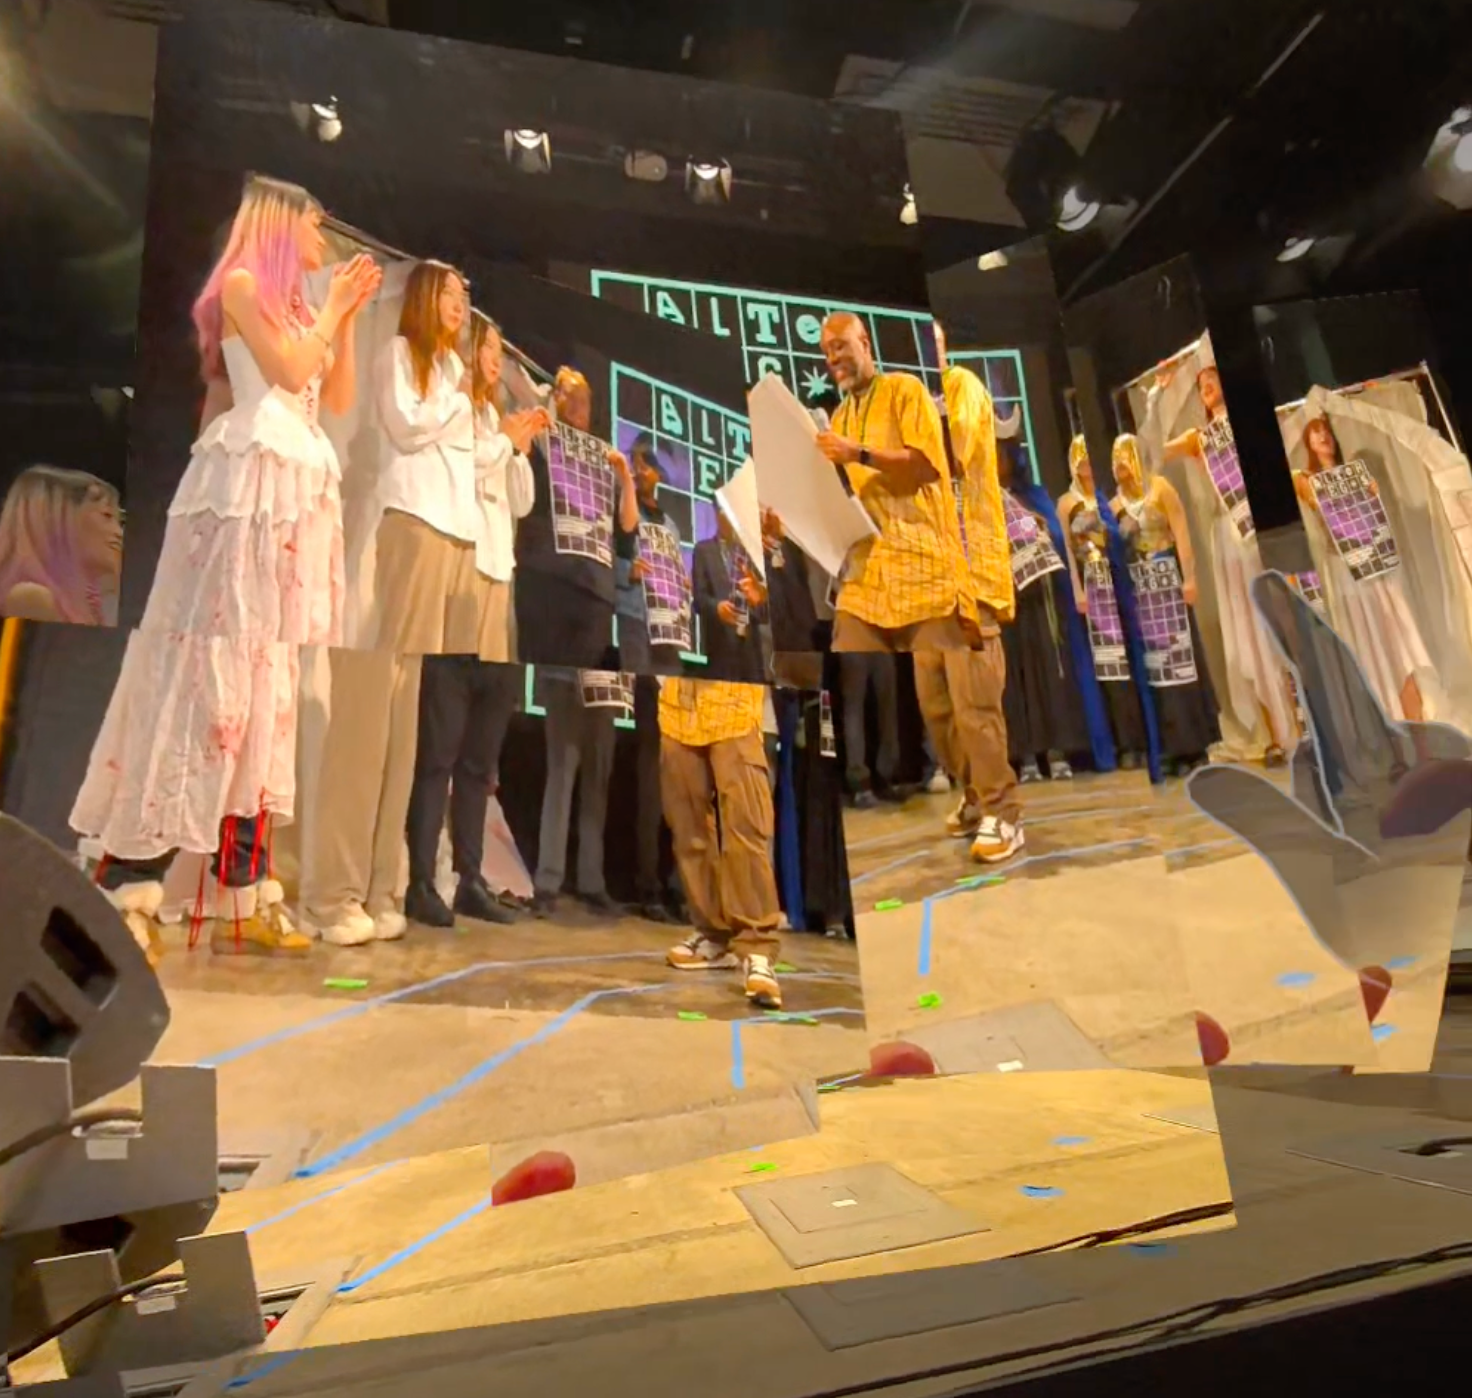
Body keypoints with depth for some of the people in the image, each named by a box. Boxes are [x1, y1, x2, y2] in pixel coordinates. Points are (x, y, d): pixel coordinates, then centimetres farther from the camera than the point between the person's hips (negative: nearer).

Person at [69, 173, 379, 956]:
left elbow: (339, 399, 19)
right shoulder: (242, 284, 3)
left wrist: (346, 317, 16)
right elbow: (289, 372, -10)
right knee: (212, 664, -14)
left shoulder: (298, 306, 26)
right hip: (247, 485, -8)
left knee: (265, 674, 0)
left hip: (300, 492, 8)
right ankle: (127, 886, -9)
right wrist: (331, 310, 4)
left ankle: (241, 897, 1)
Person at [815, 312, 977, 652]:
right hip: (865, 573, 5)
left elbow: (928, 464, -8)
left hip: (922, 565, -5)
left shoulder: (905, 389, 7)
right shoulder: (839, 418, 23)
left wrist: (860, 454, -17)